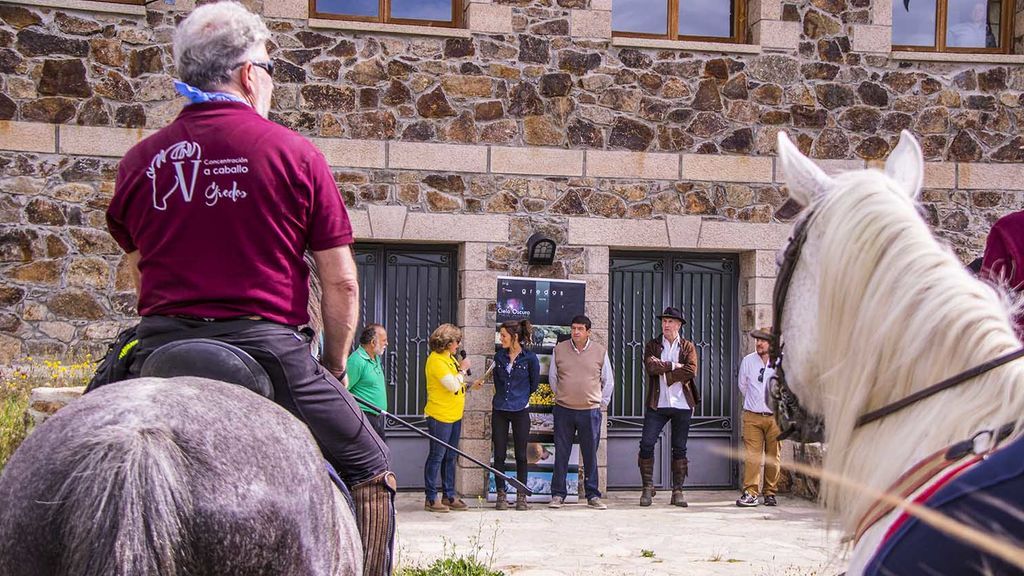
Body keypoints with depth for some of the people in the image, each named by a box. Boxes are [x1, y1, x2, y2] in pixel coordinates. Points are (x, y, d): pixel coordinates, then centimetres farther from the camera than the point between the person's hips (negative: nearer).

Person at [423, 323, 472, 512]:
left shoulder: (450, 358, 13)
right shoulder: (436, 360, -16)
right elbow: (453, 385, -21)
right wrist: (463, 369, -9)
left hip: (454, 415, 9)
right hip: (440, 416, -9)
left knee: (450, 457, 13)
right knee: (437, 456, -3)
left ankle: (449, 496, 19)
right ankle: (431, 498, 2)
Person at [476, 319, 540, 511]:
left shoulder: (530, 358, -7)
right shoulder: (499, 356, 4)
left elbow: (534, 384, 5)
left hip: (520, 411, -3)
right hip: (500, 411, 3)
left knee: (521, 455, 4)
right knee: (499, 454, 3)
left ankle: (521, 496, 12)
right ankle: (501, 494, 11)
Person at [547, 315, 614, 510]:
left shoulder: (600, 351, 3)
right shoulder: (559, 350, 4)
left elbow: (607, 381, 12)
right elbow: (552, 377, 16)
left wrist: (601, 404, 10)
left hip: (590, 411, 0)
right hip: (563, 411, 1)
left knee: (590, 455, 3)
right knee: (561, 454, 3)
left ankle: (593, 495, 11)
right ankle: (558, 495, 9)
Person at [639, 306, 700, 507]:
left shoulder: (688, 347, 8)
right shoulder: (652, 345, 9)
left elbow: (691, 371, -9)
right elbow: (650, 366, -10)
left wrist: (662, 368, -10)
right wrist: (673, 366, -11)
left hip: (682, 404, 0)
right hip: (657, 403, 0)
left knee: (679, 448, 4)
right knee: (646, 444, -7)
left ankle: (678, 491, 9)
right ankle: (648, 487, 4)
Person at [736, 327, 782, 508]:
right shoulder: (748, 361, 3)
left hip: (775, 416, -1)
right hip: (752, 416, 1)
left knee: (774, 457, 3)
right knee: (751, 455, -8)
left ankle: (770, 493, 11)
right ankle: (750, 493, -8)